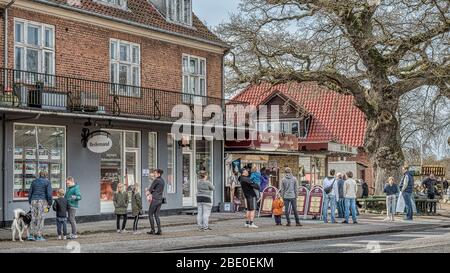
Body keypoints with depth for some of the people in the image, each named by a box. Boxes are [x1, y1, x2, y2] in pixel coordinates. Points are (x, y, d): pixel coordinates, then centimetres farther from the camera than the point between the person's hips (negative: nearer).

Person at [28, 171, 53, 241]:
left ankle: (32, 235, 1)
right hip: (42, 201, -4)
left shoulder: (34, 182, 13)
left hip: (34, 201, 4)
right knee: (40, 219, -1)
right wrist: (49, 203, 0)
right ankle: (39, 236, 1)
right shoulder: (47, 182, 0)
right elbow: (49, 194, -6)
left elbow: (30, 193, 12)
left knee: (34, 219, 9)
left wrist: (30, 202, 16)